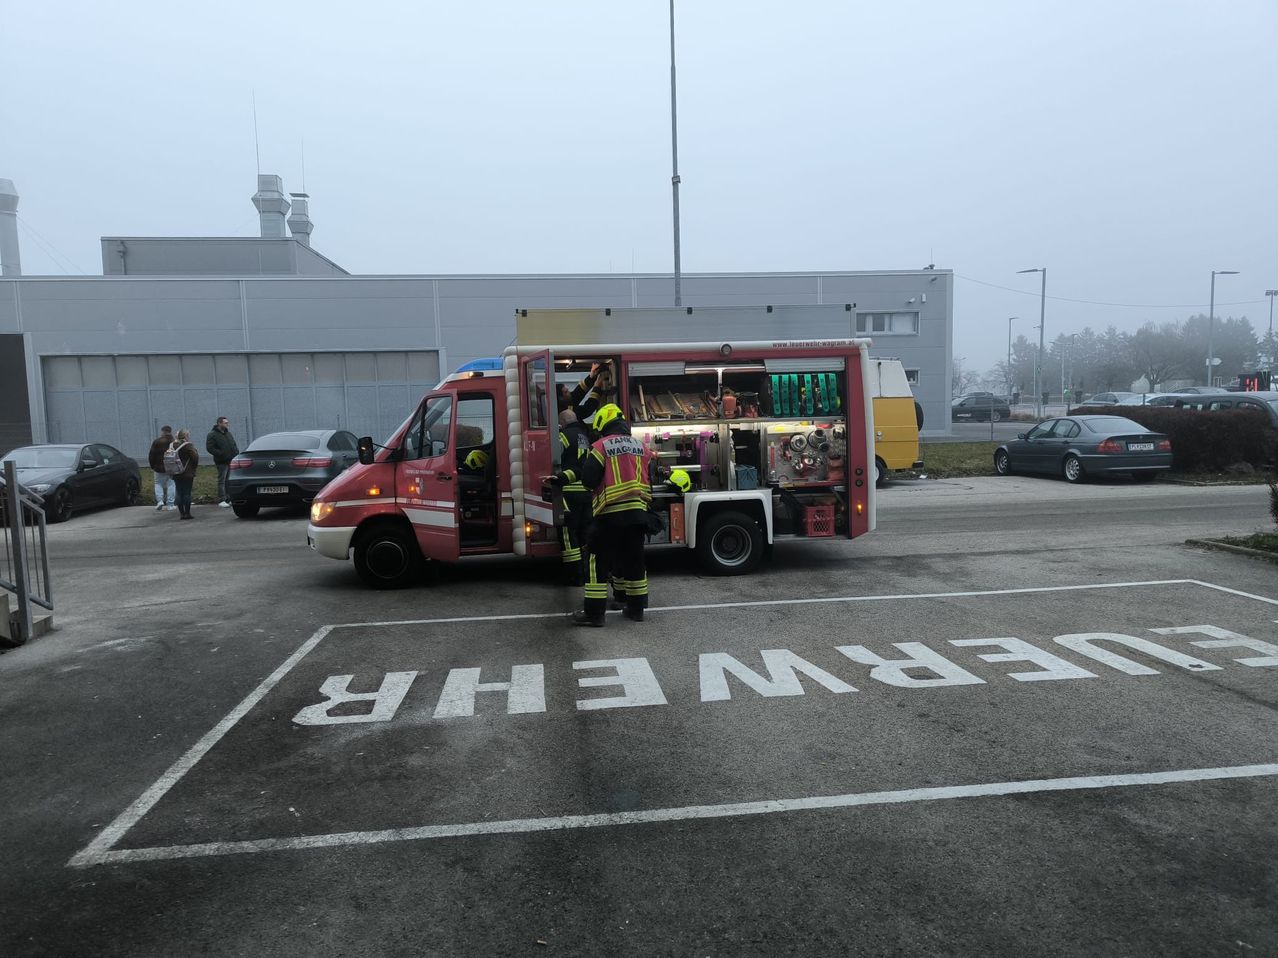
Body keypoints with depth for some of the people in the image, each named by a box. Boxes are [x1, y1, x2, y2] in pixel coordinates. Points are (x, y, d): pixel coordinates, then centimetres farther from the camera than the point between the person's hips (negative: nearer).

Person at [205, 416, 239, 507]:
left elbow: (234, 445, 26)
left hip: (231, 460, 7)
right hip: (222, 462, -7)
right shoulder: (212, 434, -5)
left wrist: (236, 451, 6)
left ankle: (229, 499, 15)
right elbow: (210, 448, -12)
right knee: (222, 480, -6)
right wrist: (221, 454, -20)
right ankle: (221, 500, -4)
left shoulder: (228, 433, 18)